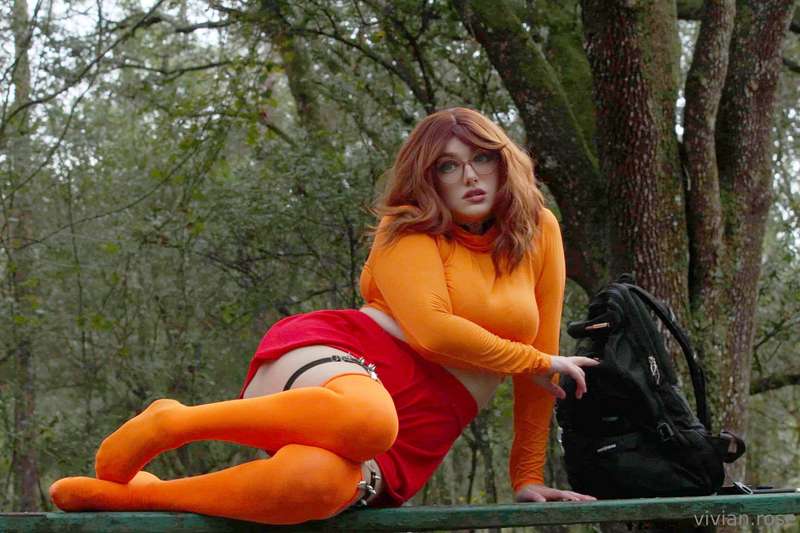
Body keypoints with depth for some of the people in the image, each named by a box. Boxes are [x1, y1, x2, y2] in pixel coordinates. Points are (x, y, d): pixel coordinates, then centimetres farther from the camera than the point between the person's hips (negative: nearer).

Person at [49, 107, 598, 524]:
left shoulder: (538, 231, 15)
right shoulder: (408, 230, 6)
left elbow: (543, 354, 15)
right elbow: (431, 329, -11)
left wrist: (528, 475, 12)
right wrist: (536, 362, -2)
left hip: (409, 448, 2)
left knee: (318, 483, -38)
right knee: (366, 418, -45)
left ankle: (128, 493, -21)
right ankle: (170, 423, -20)